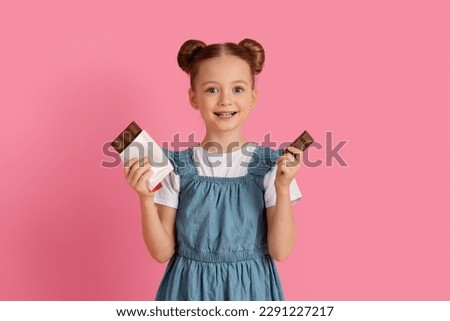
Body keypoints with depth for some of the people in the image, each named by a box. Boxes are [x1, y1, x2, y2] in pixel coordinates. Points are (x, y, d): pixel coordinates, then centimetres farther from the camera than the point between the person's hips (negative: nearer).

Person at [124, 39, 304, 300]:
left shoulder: (270, 165, -7)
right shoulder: (177, 166, -7)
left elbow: (280, 252, -9)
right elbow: (162, 252, -5)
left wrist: (283, 189, -19)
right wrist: (146, 199, -17)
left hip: (249, 289, 0)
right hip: (190, 289, 0)